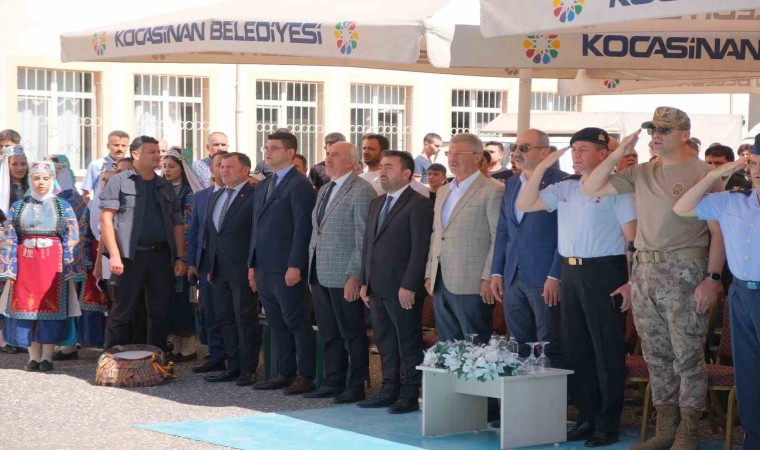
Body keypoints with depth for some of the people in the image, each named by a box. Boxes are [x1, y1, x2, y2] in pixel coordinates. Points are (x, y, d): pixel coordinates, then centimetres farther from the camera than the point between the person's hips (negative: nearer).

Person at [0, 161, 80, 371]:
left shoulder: (63, 207, 6)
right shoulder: (18, 207, 10)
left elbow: (71, 240, 2)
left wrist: (68, 268, -7)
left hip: (53, 262, -2)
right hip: (25, 261, 2)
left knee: (51, 305, -3)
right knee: (26, 305, 0)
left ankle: (47, 356, 4)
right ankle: (33, 356, 7)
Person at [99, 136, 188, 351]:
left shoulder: (166, 187, 18)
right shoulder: (119, 182, 3)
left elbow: (177, 224, 16)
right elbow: (106, 219, -5)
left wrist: (180, 257, 5)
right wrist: (114, 255, -14)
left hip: (161, 255, 5)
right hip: (130, 256, -4)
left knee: (160, 313, 6)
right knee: (122, 313, -2)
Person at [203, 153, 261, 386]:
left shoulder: (254, 196, -9)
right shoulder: (216, 196, 16)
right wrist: (210, 266, 15)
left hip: (242, 270, -8)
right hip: (219, 270, 8)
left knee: (245, 320, -2)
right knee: (224, 319, 11)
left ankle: (248, 370, 5)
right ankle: (233, 367, 19)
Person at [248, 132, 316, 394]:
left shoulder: (299, 185, -8)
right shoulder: (263, 187, 19)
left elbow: (303, 227, -14)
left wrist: (295, 266, -19)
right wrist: (252, 265, 16)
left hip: (286, 268, -8)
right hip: (264, 268, 8)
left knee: (296, 322, -5)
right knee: (277, 324, 11)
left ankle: (306, 376, -1)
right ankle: (285, 373, 17)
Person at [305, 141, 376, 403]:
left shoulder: (361, 191, -10)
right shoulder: (324, 191, 17)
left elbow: (364, 238, -15)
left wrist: (355, 276, -19)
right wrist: (311, 270, 15)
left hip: (344, 276, -8)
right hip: (320, 274, 8)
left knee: (352, 333, 1)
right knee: (329, 332, 13)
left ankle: (356, 386, 8)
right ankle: (333, 382, 21)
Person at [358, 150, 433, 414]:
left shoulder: (418, 204, -9)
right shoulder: (377, 203, 17)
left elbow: (420, 248, -14)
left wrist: (409, 286, -18)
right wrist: (365, 282, 13)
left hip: (402, 290, -8)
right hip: (377, 289, 8)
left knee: (408, 344, -1)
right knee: (385, 343, 12)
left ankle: (409, 396, 5)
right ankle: (389, 390, 19)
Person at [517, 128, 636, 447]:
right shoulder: (565, 188, 14)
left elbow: (633, 237, -10)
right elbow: (525, 205, 10)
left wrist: (631, 282, -16)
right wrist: (542, 167, 2)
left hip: (604, 273, -7)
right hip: (570, 273, 7)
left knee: (607, 350, -1)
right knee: (575, 349, 12)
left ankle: (608, 424, 6)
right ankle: (586, 417, 22)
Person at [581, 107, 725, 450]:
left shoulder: (703, 174, -5)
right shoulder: (641, 174, 13)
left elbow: (719, 231, -9)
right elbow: (591, 189, 12)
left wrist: (712, 278, -16)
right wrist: (617, 154, 1)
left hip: (684, 273, -6)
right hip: (644, 272, 6)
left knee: (687, 355, -3)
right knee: (656, 356, 11)